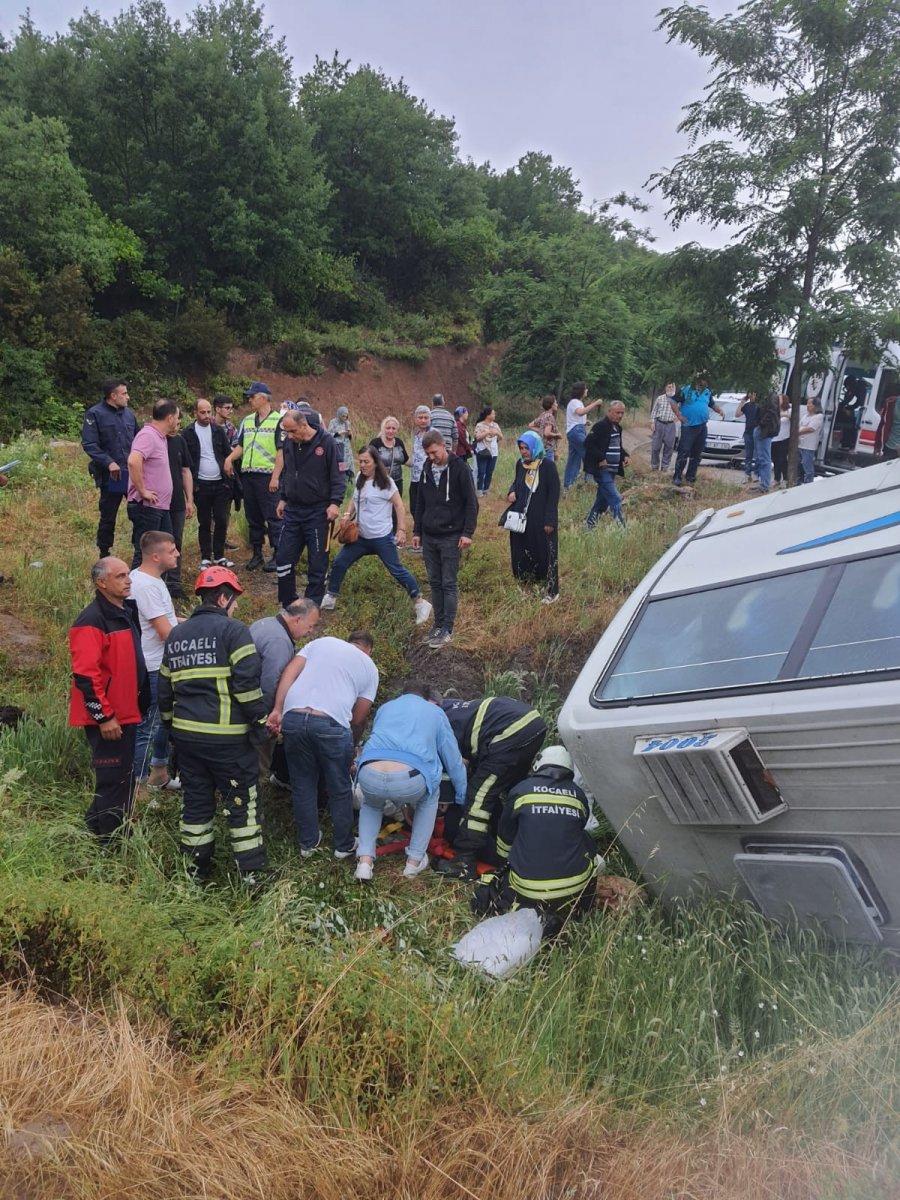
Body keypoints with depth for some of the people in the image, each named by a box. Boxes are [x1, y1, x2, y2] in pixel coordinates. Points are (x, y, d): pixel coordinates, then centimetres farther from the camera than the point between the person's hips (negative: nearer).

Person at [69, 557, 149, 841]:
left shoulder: (126, 612, 11)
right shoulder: (92, 620, -18)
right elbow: (85, 676, -23)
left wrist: (140, 705, 20)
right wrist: (104, 716, -21)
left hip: (126, 714, 9)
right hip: (107, 719, -9)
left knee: (124, 776, 17)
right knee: (113, 780, -4)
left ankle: (117, 834, 30)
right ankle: (103, 841, 8)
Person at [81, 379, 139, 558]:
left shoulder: (129, 413, 9)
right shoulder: (95, 414, -7)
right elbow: (89, 444, -13)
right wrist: (109, 463, -23)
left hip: (133, 473, 4)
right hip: (110, 476, -4)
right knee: (108, 517, 8)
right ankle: (104, 555, 21)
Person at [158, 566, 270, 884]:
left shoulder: (176, 635, 13)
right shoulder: (233, 630, -9)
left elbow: (164, 690, 18)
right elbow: (247, 682, -17)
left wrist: (172, 726, 27)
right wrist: (259, 722, -9)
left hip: (185, 735, 6)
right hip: (227, 736, -6)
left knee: (195, 802, 17)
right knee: (242, 803, 6)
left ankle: (196, 869, 27)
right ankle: (252, 872, 12)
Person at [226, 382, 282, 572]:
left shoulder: (278, 421, -5)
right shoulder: (247, 421, 16)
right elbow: (241, 446, 21)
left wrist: (275, 477, -16)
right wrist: (230, 458, 1)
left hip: (267, 476, -7)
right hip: (247, 476, 7)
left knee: (273, 516, -4)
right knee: (253, 517, 11)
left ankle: (278, 555, 4)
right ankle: (257, 554, 20)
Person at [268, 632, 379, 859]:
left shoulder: (322, 642, 24)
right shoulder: (369, 667, 20)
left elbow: (290, 672, 8)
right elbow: (359, 718, 16)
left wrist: (277, 710, 3)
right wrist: (352, 746, 31)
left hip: (293, 718, 3)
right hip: (331, 723, -2)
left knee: (302, 785, 18)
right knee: (340, 790, 16)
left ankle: (308, 843, 31)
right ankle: (344, 845, 30)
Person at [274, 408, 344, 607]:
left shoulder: (326, 442, -12)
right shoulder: (287, 443, 3)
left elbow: (337, 475, -9)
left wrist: (335, 502, -17)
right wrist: (282, 498, 16)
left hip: (317, 511, -5)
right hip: (292, 509, 5)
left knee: (317, 562, 3)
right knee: (284, 558, 6)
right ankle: (287, 603, 21)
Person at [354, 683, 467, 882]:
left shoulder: (385, 707, 32)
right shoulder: (436, 712, 24)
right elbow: (454, 762, 28)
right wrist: (463, 800, 43)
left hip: (370, 775, 3)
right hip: (410, 780, -2)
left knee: (371, 804, 38)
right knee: (429, 797, 33)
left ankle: (365, 860, 21)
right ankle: (415, 860, 30)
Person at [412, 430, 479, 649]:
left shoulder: (459, 469, -9)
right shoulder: (427, 469, 9)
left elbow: (471, 503, -9)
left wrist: (467, 532, -14)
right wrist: (417, 531, 15)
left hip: (450, 537, -6)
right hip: (429, 536, 6)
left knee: (449, 584, -1)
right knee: (435, 583, 11)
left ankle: (447, 629, 4)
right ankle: (438, 624, 20)